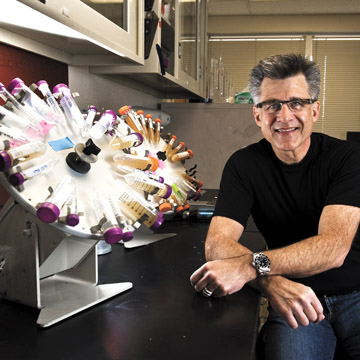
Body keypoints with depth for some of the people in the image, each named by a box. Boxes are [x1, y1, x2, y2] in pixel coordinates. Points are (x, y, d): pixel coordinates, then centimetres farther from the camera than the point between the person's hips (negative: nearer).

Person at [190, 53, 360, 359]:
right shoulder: (244, 165, -3)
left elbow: (334, 247, -22)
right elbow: (217, 242, -14)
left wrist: (251, 265, -37)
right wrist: (270, 282, -34)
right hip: (296, 299, 0)